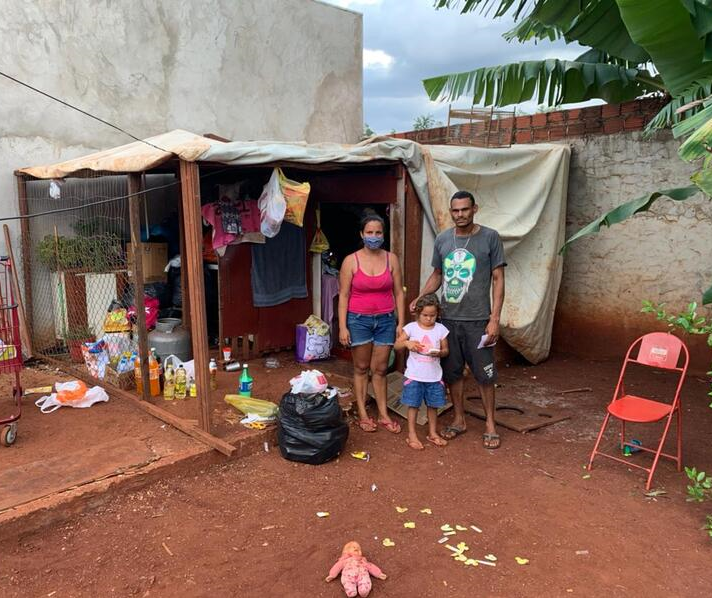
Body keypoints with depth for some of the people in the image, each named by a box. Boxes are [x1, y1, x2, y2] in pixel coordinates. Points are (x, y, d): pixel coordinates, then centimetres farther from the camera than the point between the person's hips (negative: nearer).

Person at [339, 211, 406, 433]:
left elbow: (398, 293, 4)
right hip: (359, 320, -2)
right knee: (361, 368, 8)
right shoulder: (351, 261, -5)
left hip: (385, 320, 2)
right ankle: (363, 415, 19)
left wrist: (401, 323, 0)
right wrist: (342, 327, -9)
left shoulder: (391, 259, 1)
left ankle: (383, 415, 20)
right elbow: (343, 295, -5)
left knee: (380, 369, 9)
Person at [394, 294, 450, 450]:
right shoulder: (411, 327, -5)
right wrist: (407, 343, -21)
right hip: (414, 375, -2)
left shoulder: (440, 329, 0)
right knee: (413, 405, 6)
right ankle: (411, 435, 18)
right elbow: (397, 344, -1)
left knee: (433, 405, 14)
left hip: (434, 376, 2)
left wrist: (439, 352, -18)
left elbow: (445, 350, 4)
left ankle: (433, 433, 31)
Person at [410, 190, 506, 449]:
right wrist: (420, 298, -1)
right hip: (448, 318, 4)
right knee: (452, 372, 12)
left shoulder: (490, 237, -5)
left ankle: (490, 425, 22)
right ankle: (459, 420, 29)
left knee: (484, 375, 5)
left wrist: (494, 318, -10)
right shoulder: (442, 239, 6)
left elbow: (498, 279, -4)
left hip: (477, 320, -3)